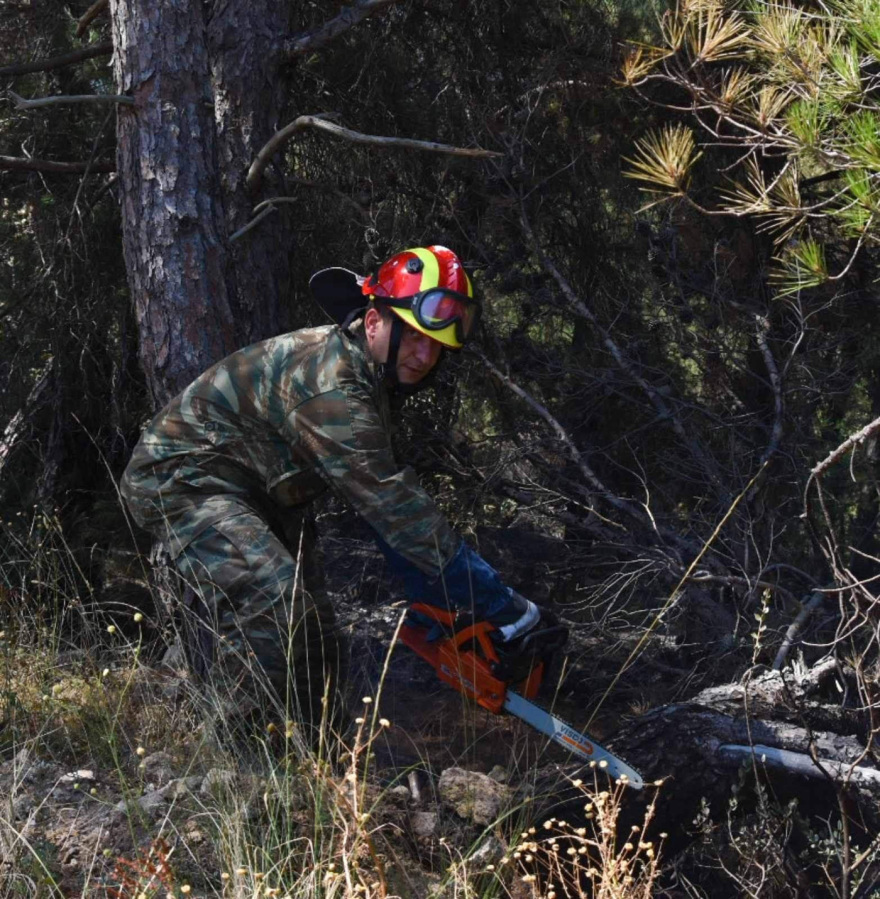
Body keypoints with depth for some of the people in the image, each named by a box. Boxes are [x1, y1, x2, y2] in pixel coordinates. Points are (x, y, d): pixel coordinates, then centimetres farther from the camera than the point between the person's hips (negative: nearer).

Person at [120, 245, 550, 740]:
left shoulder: (364, 375, 1)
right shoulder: (328, 384, -32)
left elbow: (389, 495, 5)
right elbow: (390, 503, -34)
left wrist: (437, 598, -2)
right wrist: (503, 605, -32)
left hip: (257, 492, 11)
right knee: (274, 609, -30)